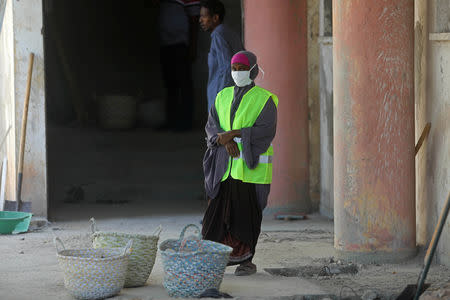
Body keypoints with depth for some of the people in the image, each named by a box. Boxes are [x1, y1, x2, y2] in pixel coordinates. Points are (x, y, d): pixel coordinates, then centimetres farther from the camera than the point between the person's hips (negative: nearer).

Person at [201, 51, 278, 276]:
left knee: (247, 213, -2)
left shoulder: (264, 100, -2)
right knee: (219, 208, -2)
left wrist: (233, 134, -19)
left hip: (250, 165, -4)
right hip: (225, 165, 4)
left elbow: (265, 131, -14)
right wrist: (226, 142, -16)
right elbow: (212, 126, 4)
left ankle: (246, 260, 8)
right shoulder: (223, 97, 13)